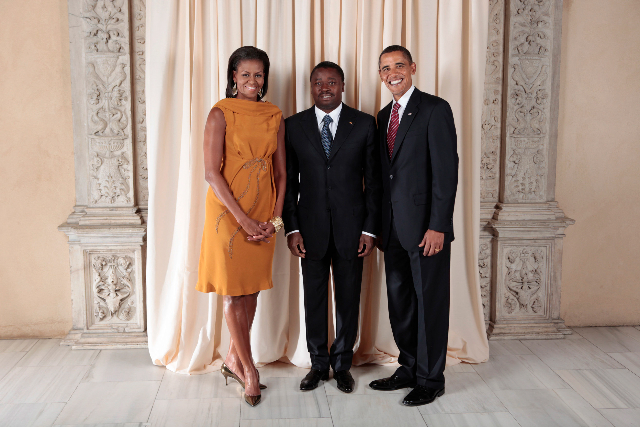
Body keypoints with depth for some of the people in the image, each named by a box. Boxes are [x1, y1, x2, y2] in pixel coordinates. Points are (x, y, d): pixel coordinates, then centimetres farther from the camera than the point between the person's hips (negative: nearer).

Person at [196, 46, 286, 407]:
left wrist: (276, 218, -3)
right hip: (228, 213, -4)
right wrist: (243, 219, -17)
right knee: (234, 293, 3)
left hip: (264, 217, 5)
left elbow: (281, 172, 8)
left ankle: (233, 360, 28)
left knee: (252, 291, 11)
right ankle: (249, 368, 17)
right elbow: (212, 172, -13)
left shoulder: (275, 117, 7)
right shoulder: (221, 113, -6)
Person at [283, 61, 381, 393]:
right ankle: (318, 364, 26)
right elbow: (289, 182, 4)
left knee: (348, 298, 9)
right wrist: (292, 228, -3)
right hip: (311, 227, 1)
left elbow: (374, 180, 2)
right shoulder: (294, 126, 4)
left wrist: (370, 228, -4)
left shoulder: (364, 124, 2)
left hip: (351, 227, 0)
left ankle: (342, 365, 26)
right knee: (314, 298, 9)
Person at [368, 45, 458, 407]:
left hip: (426, 226, -7)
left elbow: (446, 171, -13)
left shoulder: (435, 109, -7)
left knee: (430, 303, 4)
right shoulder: (384, 115, 15)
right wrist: (380, 224, 11)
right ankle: (409, 369, 29)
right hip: (394, 227, 7)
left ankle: (430, 379, 18)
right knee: (399, 302, 14)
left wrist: (437, 226, -18)